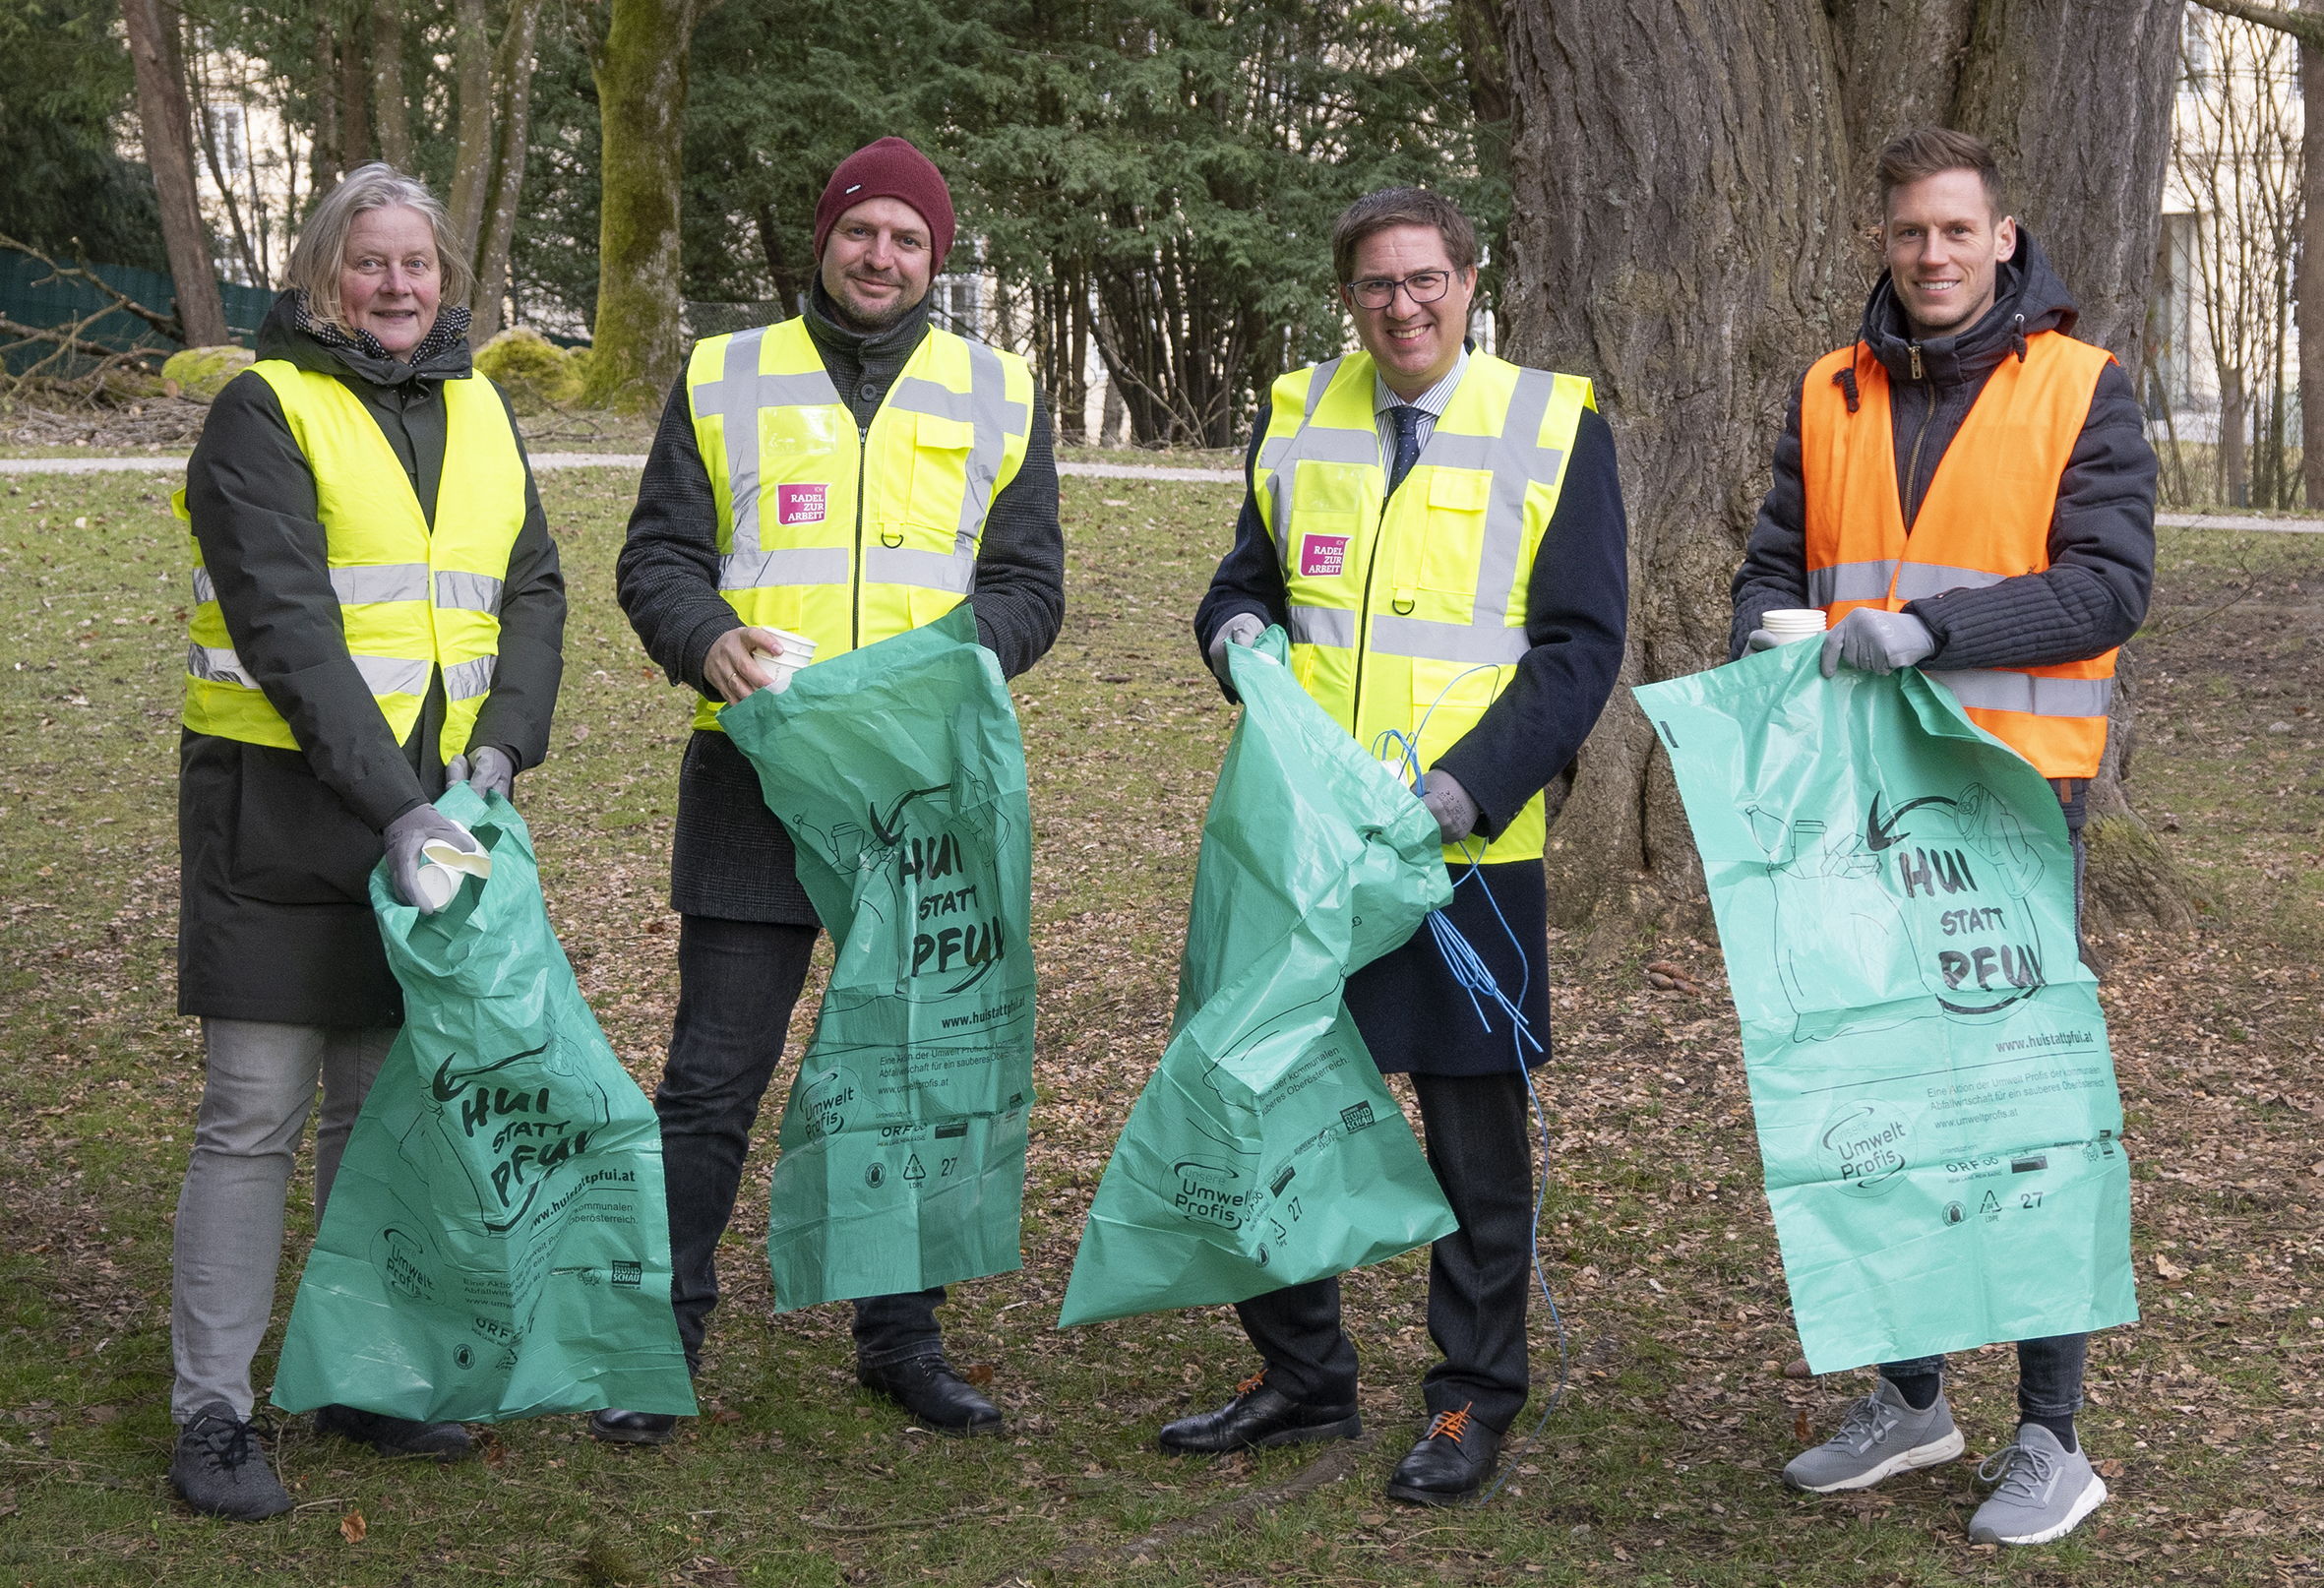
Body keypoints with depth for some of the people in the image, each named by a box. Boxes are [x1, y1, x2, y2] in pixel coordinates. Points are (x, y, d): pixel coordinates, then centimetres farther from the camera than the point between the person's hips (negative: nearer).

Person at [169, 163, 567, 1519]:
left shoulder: (478, 412, 12)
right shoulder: (263, 412, -8)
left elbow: (534, 591, 9)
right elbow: (286, 628, -16)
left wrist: (500, 748, -8)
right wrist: (391, 802, -23)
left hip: (430, 806, 6)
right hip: (283, 806, -6)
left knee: (386, 1102, 13)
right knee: (257, 1114, -3)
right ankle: (212, 1415, 3)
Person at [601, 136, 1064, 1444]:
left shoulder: (1000, 396, 9)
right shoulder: (725, 379, 7)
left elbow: (1030, 585, 5)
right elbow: (656, 557, 5)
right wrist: (707, 641, -17)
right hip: (755, 782, -1)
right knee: (714, 1079, 0)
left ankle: (904, 1336, 23)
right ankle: (665, 1340, 10)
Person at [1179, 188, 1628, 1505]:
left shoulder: (1555, 426, -2)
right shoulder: (1294, 419, 9)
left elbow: (1580, 644, -6)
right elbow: (1247, 580, 20)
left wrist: (1470, 784, -18)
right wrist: (1239, 632, -5)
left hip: (1472, 849, -4)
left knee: (1475, 1134, 6)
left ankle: (1475, 1403, 20)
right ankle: (1302, 1379, 26)